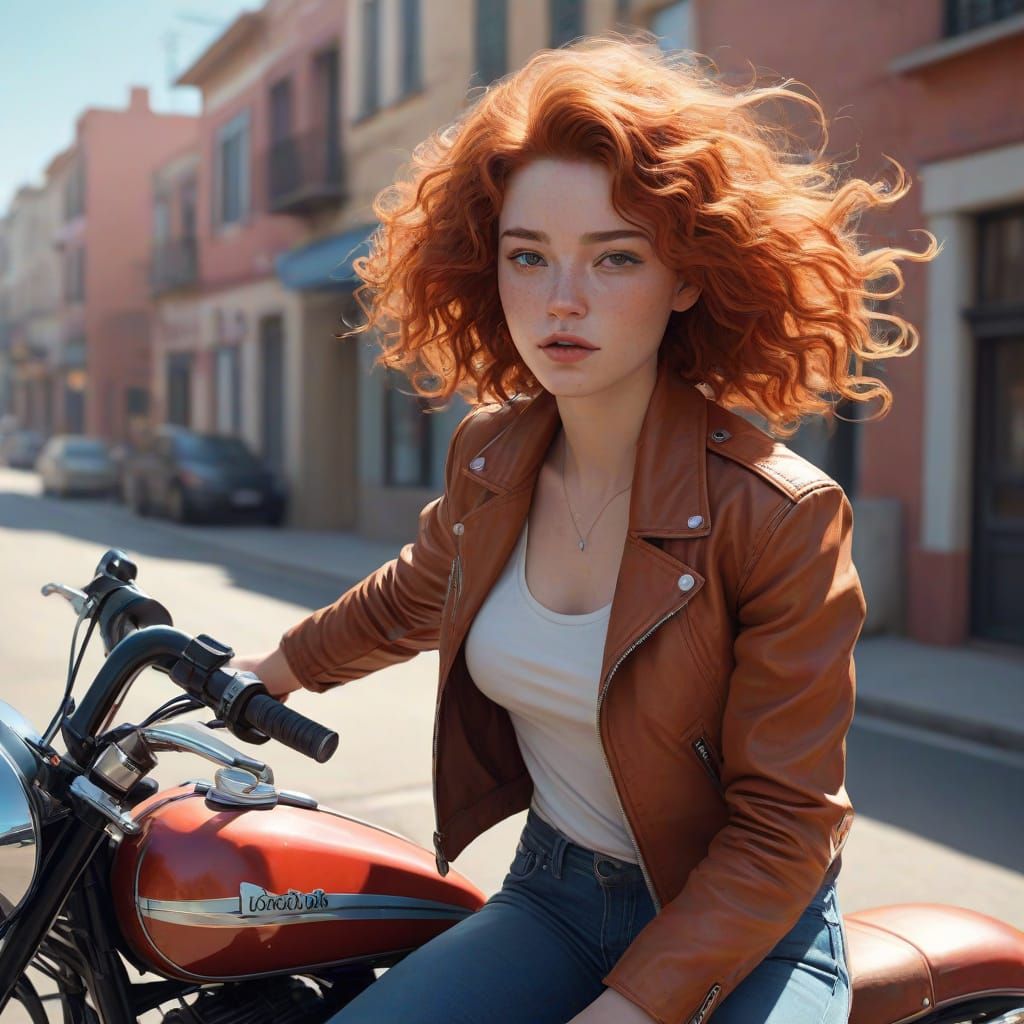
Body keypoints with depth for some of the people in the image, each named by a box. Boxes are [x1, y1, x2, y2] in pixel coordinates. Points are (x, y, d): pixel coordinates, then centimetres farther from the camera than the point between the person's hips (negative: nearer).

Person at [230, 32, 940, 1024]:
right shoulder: (488, 454, -4)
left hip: (745, 932, -3)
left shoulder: (782, 516, -22)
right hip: (550, 893, 4)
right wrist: (274, 670, 31)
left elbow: (784, 826, -17)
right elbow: (415, 596, 18)